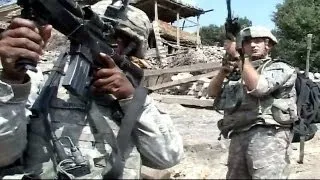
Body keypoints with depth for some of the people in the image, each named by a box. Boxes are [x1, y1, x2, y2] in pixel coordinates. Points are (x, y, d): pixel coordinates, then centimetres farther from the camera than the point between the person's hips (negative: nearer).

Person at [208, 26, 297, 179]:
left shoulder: (280, 68, 9)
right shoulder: (237, 75, 25)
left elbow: (258, 86, -10)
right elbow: (213, 92, 17)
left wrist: (238, 56, -5)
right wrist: (224, 70, 0)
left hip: (267, 134, -5)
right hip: (238, 137, 5)